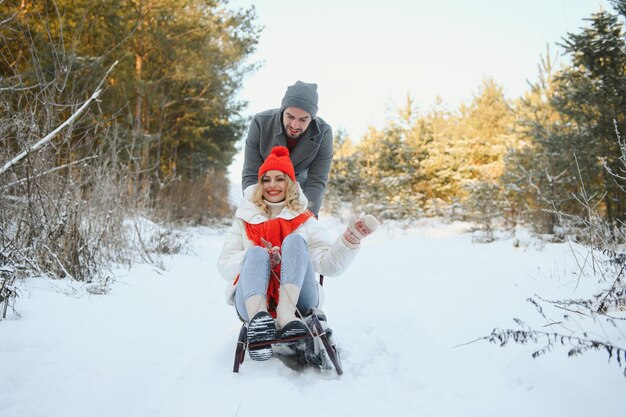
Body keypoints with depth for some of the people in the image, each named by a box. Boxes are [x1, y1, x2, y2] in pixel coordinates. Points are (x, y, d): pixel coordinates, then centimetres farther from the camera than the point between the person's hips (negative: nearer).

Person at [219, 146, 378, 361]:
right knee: (257, 252, -24)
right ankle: (258, 317, -55)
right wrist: (263, 257, -11)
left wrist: (352, 237, -17)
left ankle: (287, 316, -44)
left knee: (294, 241, -19)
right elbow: (224, 266, 7)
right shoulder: (245, 219, 18)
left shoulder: (304, 220, 15)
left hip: (296, 299, 0)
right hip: (253, 298, 0)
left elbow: (330, 264, 1)